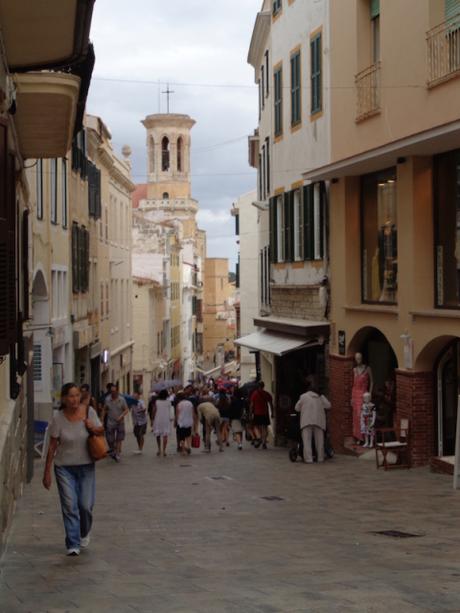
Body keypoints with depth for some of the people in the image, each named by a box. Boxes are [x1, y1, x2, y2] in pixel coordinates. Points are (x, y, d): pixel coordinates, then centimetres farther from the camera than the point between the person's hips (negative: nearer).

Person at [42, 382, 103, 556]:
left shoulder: (89, 411, -5)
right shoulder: (58, 418, -9)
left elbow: (101, 431, 10)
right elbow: (52, 446, -4)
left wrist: (94, 428, -14)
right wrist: (47, 472, -3)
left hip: (86, 465, 1)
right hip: (64, 467, -1)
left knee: (86, 505, -1)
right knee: (69, 506, -7)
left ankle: (84, 533, 30)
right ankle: (73, 545, 2)